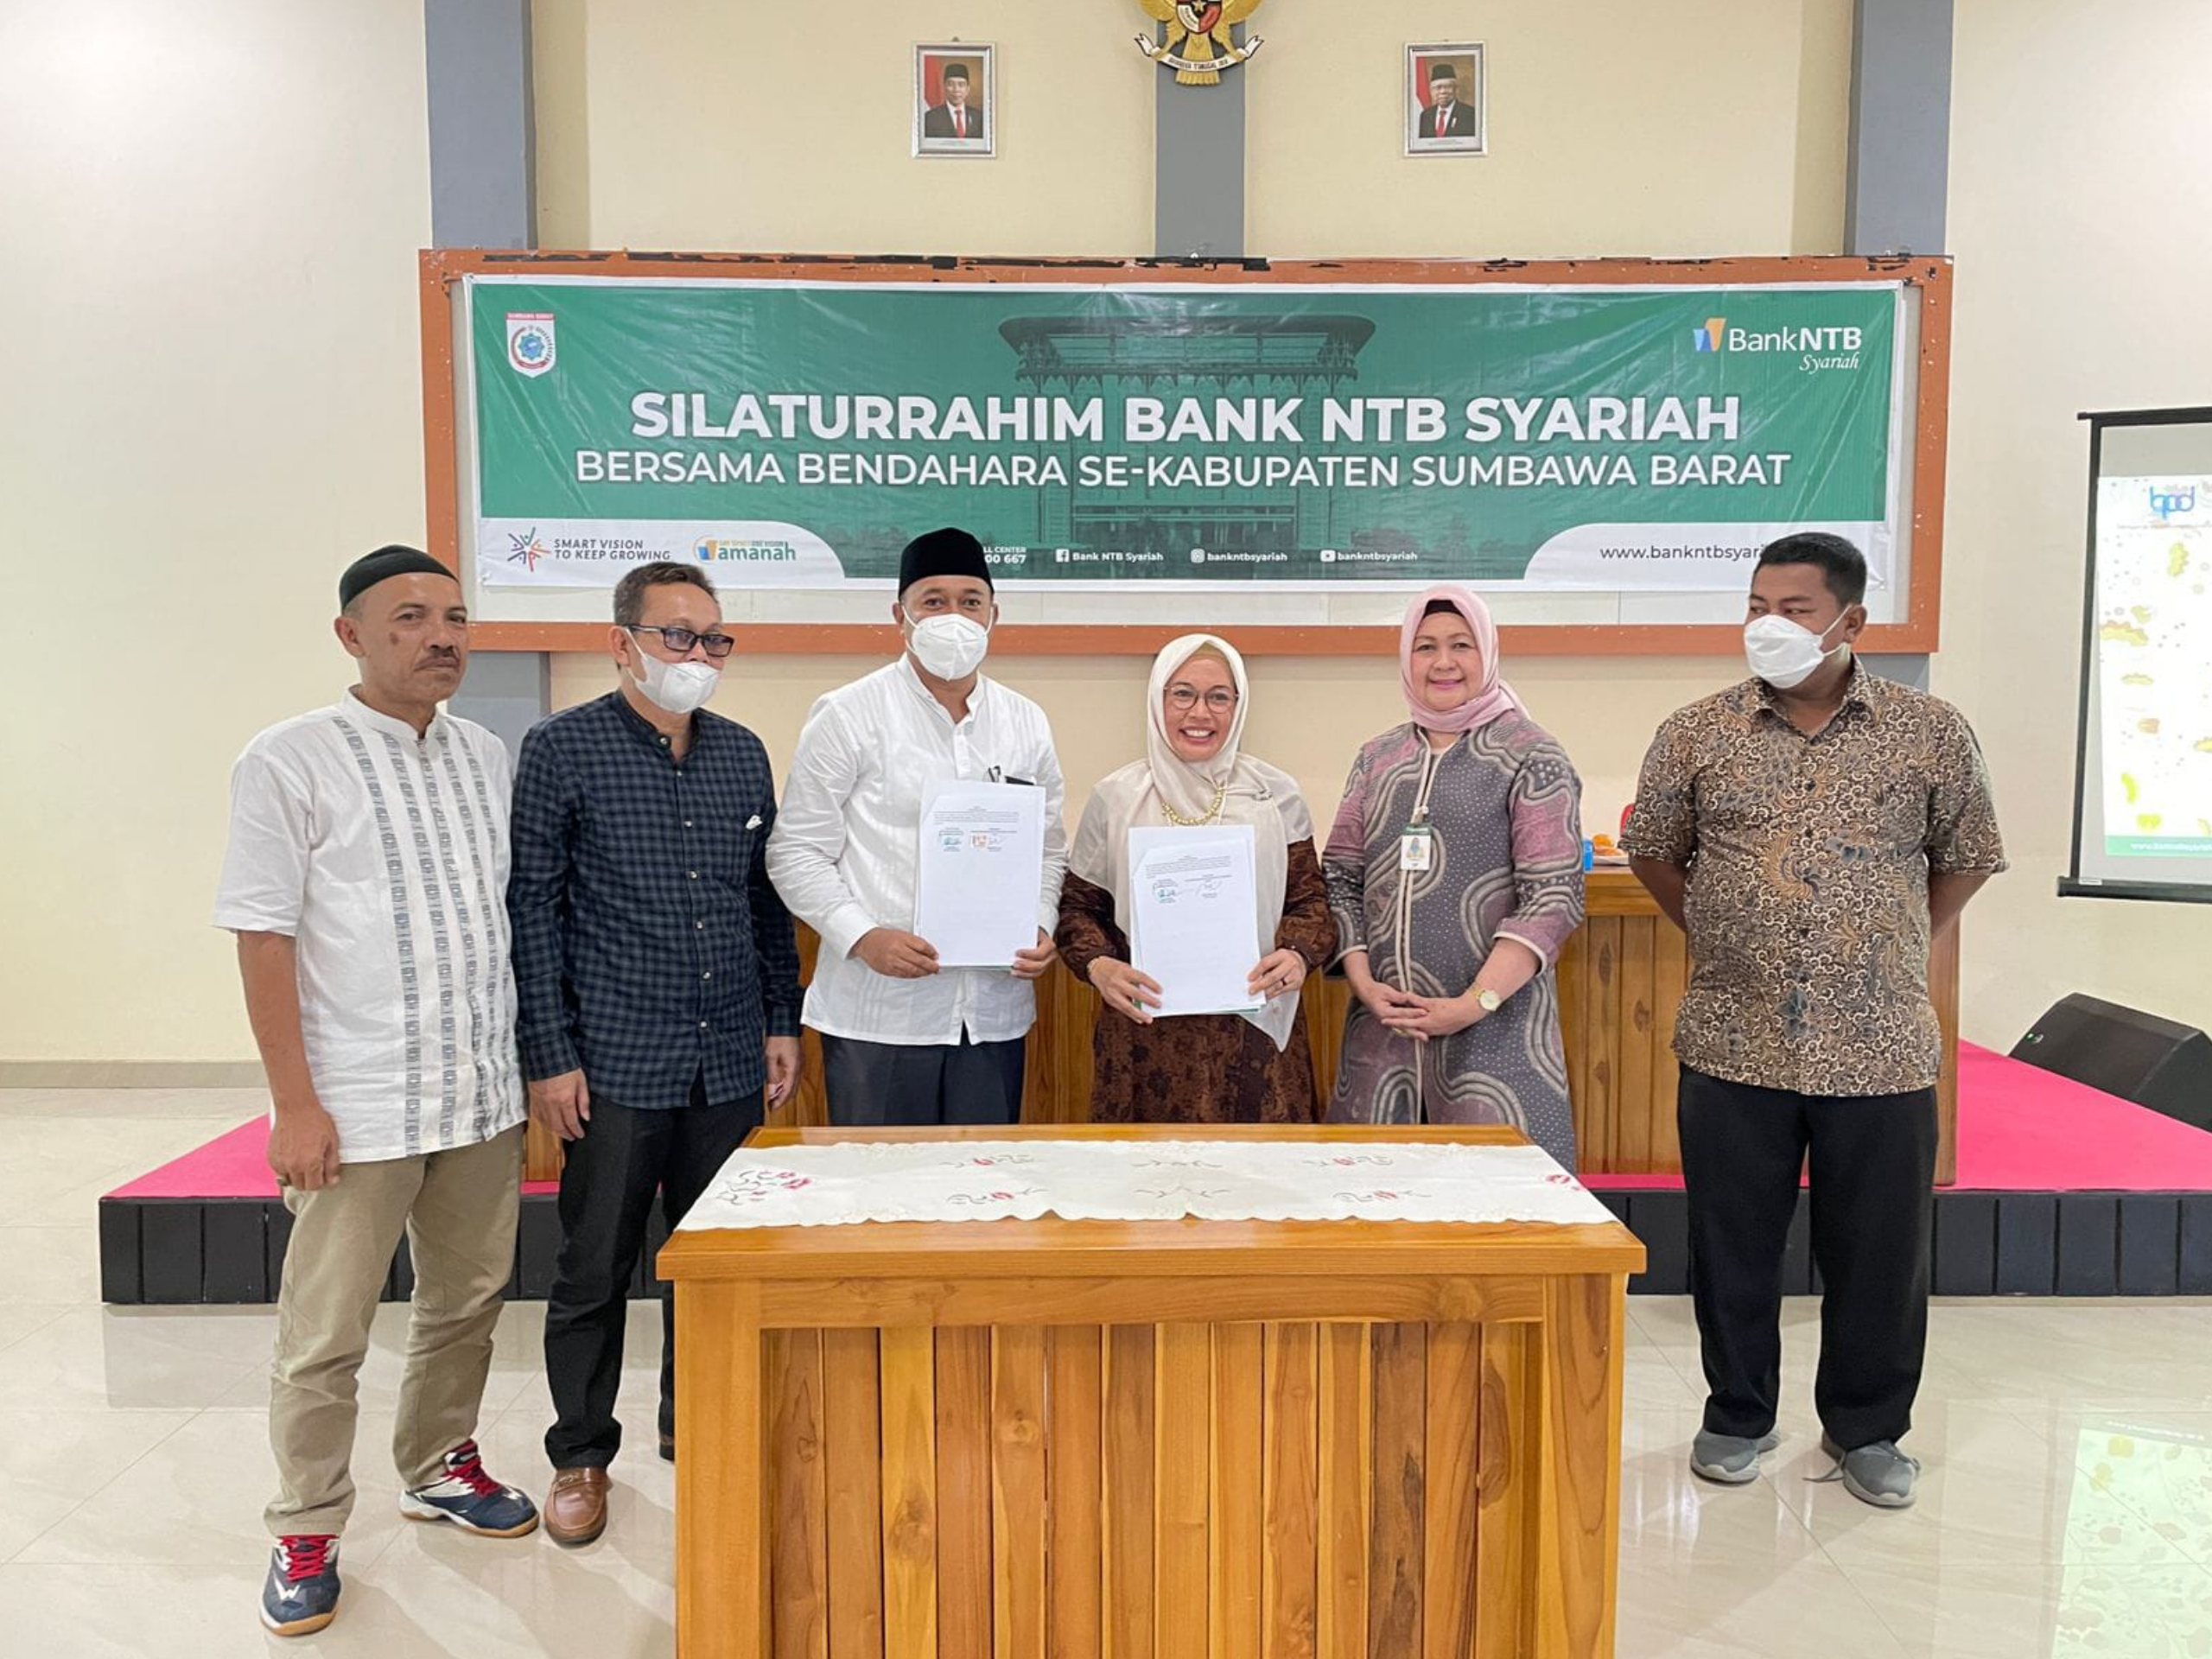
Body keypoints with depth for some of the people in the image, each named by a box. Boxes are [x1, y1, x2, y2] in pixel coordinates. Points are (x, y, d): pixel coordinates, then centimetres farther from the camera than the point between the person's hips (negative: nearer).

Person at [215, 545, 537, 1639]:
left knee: (467, 1300, 17)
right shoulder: (288, 762, -7)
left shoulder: (486, 756, 8)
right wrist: (295, 1104, -12)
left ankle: (437, 1467, 39)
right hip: (360, 1106, -5)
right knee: (325, 1334, 6)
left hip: (485, 1097, 5)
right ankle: (306, 1532, 25)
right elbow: (264, 940, -9)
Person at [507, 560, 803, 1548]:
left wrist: (782, 1021, 11)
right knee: (594, 1272, 7)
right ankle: (580, 1456, 26)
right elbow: (533, 909, -6)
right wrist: (550, 1056, -9)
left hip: (729, 1061, 4)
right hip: (614, 1060, -4)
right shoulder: (563, 749, -5)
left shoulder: (743, 753, 9)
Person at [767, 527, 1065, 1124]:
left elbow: (1049, 849, 16)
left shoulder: (1027, 723, 11)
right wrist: (861, 936, -15)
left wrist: (1040, 926, -2)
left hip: (996, 1012, 4)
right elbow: (796, 852, -3)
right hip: (879, 1013, -3)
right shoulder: (848, 716, -2)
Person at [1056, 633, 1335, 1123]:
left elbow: (1309, 899, 7)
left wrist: (1299, 954, -12)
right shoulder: (1115, 798, 2)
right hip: (1147, 1033, 0)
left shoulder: (1276, 794, 3)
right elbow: (1079, 907, 8)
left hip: (1256, 1032, 1)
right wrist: (1099, 965, -10)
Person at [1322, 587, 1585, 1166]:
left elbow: (1554, 897, -9)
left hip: (1493, 1026, -4)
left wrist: (1474, 1003, -16)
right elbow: (1340, 880, 11)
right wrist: (1364, 983, -4)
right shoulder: (1376, 759, 11)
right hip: (1382, 1023, 4)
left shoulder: (1531, 759, -2)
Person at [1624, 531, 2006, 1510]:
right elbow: (1653, 852, 13)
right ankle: (1737, 1414, 30)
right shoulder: (1697, 734, 0)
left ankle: (1866, 1428, 31)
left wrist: (1902, 949, 9)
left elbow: (1967, 859, 13)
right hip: (1734, 1044, 0)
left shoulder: (1930, 734, 0)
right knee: (1732, 1242, 10)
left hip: (1879, 1049, 0)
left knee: (1880, 1247, 10)